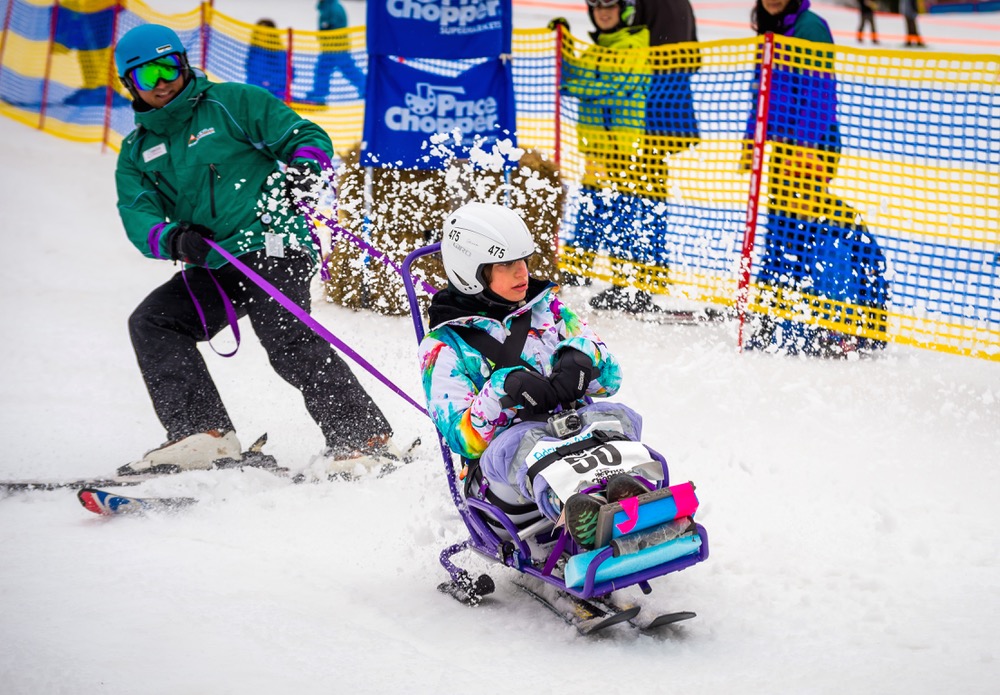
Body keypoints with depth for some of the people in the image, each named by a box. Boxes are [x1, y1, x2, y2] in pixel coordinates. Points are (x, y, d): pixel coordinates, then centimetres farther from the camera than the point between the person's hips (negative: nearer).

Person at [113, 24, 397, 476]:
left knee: (289, 343, -22)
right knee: (151, 322, -9)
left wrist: (303, 171, -21)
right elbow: (137, 216, 2)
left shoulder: (231, 103, 5)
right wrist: (172, 239, -22)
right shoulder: (136, 153, 18)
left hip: (272, 247, -6)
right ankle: (201, 434, -13)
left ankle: (366, 439, -21)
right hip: (213, 269, 6)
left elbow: (307, 136, 3)